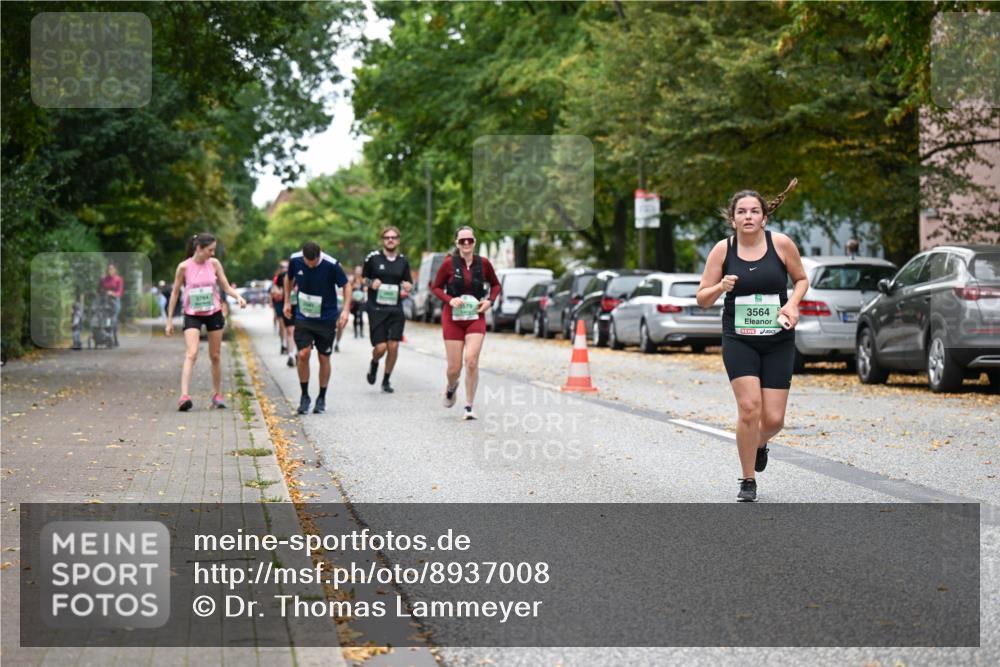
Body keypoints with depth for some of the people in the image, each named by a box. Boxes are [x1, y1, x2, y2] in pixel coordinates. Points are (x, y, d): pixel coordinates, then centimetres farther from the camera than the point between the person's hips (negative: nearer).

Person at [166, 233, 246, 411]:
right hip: (192, 315, -3)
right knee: (191, 354, -19)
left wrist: (238, 296, -19)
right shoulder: (184, 267, -9)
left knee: (215, 356, 10)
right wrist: (170, 320, 0)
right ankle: (184, 396, -28)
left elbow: (226, 287, 3)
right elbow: (175, 292, -1)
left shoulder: (214, 264, -3)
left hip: (214, 314, 3)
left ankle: (217, 395, 24)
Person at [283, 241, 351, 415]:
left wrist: (345, 310, -18)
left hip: (326, 319, -1)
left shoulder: (331, 265, -20)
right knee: (303, 354, -11)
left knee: (324, 358, 4)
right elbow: (288, 278, 10)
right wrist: (287, 302, 11)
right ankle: (304, 396, 5)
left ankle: (322, 399, 18)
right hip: (303, 316, 2)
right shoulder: (295, 260, -11)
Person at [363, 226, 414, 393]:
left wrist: (407, 286, -6)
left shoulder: (403, 261, 8)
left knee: (393, 346, -2)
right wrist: (370, 283, -10)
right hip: (376, 308, -3)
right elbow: (363, 277, 11)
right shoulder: (373, 257, -1)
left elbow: (408, 282, 18)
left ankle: (386, 380, 15)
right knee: (381, 347, -8)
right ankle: (374, 364, 27)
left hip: (396, 309, 3)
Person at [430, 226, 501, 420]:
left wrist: (490, 300, -3)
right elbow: (435, 287, 4)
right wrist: (450, 300, -13)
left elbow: (495, 285, 16)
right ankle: (451, 388, 38)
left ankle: (469, 407, -5)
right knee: (454, 368, 0)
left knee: (471, 360, -17)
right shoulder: (449, 263, -6)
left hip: (476, 318, 1)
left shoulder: (483, 263, 0)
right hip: (453, 318, -1)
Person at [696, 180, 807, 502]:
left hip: (778, 341, 1)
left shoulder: (781, 244, -5)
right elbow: (702, 298, 3)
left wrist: (793, 304, -8)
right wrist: (721, 287, -18)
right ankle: (748, 482, 2)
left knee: (773, 419, -2)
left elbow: (801, 279, 11)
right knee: (749, 408, -16)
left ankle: (760, 443, 37)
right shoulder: (723, 249, -3)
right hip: (738, 340, -1)